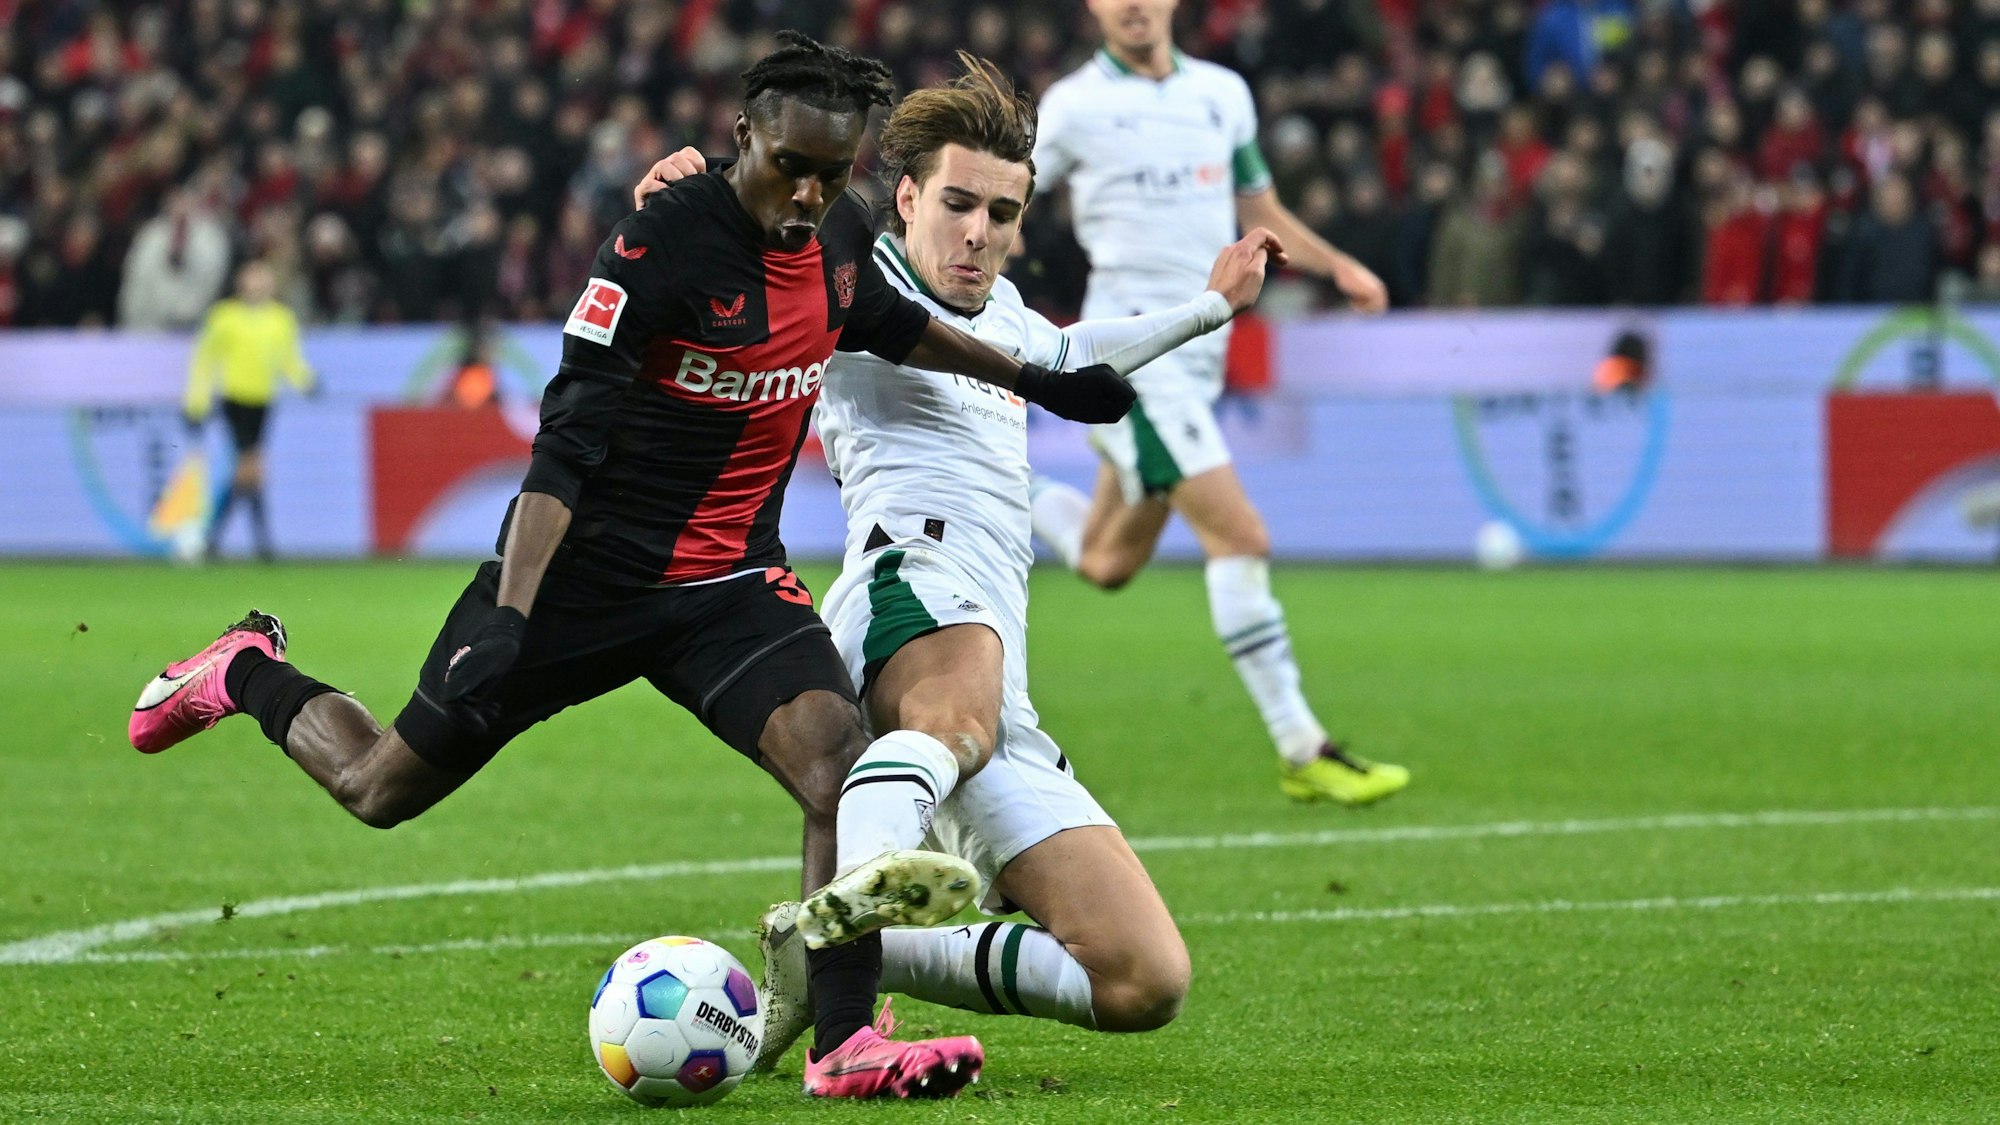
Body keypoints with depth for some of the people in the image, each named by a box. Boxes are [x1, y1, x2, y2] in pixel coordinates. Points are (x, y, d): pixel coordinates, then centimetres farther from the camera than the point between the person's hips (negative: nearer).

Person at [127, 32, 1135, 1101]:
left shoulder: (840, 233, -1)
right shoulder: (664, 241, -22)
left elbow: (892, 323, 25)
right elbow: (568, 442, -25)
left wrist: (1034, 379, 26)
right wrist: (509, 616, -32)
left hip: (729, 583, 5)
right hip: (586, 567, -5)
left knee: (838, 757, -23)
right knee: (382, 790, 9)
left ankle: (844, 1045, -21)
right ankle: (246, 672, 40)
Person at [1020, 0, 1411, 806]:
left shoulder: (1223, 94, 11)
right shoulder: (1075, 106, -5)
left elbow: (1259, 212, 20)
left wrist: (1336, 265, 5)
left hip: (1198, 350, 7)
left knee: (1107, 564, 14)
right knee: (1240, 537, -17)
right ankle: (1301, 752, -14)